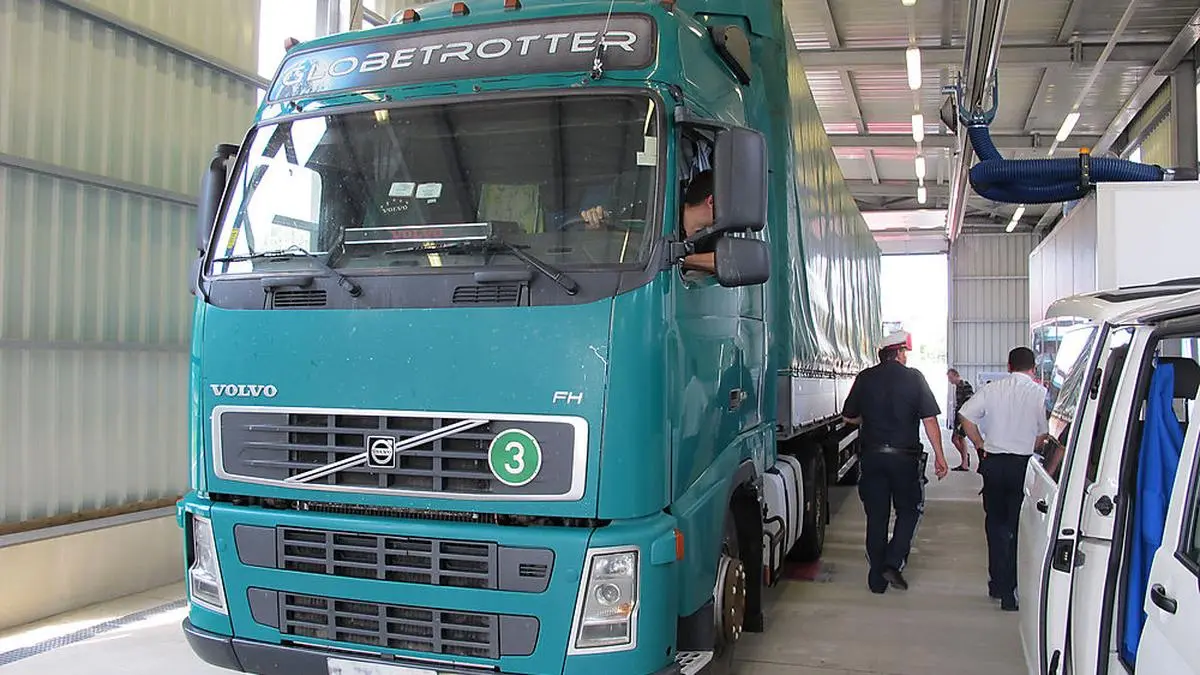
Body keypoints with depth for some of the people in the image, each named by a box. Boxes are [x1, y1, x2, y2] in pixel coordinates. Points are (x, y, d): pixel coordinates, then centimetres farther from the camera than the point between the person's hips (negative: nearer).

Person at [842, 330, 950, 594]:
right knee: (908, 510, 15)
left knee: (876, 517, 9)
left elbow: (848, 417, 9)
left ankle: (877, 577, 14)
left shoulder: (865, 378, 2)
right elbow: (929, 419, -8)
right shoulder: (914, 377, -4)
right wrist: (939, 456, -4)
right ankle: (892, 563, 0)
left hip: (872, 456, 2)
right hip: (904, 456, -2)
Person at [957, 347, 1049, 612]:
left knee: (995, 523, 17)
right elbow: (1044, 434, -8)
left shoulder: (992, 389, 0)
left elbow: (966, 416, -2)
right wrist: (1027, 448, 9)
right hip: (1023, 465, -2)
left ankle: (998, 584, 24)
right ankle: (1011, 591, 5)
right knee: (1019, 527, 5)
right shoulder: (1040, 394, -6)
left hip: (994, 463, 2)